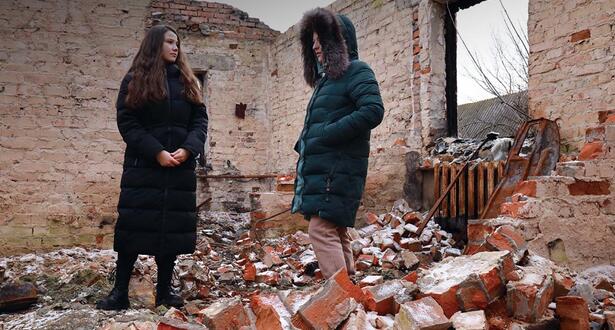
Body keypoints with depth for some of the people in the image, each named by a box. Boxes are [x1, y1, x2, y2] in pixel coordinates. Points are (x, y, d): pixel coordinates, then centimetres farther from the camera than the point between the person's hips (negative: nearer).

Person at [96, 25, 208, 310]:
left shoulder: (186, 81, 14)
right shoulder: (135, 80, 4)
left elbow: (200, 119, 7)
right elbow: (126, 122, -5)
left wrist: (188, 149, -11)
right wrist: (156, 152, -16)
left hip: (180, 168, 3)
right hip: (143, 166, -3)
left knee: (173, 227, 4)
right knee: (135, 225, -3)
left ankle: (164, 290, 14)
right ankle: (120, 291, 6)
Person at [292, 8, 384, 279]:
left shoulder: (356, 71, -5)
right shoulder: (327, 79, 22)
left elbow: (373, 111, -19)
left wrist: (326, 135, -18)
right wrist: (305, 143, 8)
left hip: (337, 170, -9)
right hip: (321, 169, 9)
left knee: (321, 230, -15)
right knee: (336, 233, 11)